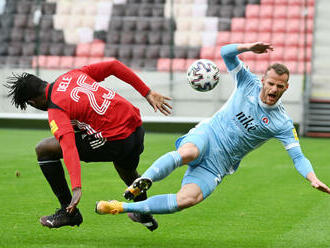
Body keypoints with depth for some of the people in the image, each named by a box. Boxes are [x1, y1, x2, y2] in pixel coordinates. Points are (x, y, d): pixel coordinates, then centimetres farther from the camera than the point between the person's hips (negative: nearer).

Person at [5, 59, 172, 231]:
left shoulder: (56, 111, -8)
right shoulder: (72, 75, 13)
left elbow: (69, 148, -23)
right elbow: (113, 66, 11)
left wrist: (76, 188, -32)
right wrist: (148, 93, 14)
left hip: (115, 142, -8)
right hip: (138, 131, 8)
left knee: (43, 150, 2)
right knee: (127, 172, 42)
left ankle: (68, 211, 9)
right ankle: (145, 215, 60)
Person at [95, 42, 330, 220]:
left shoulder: (282, 123, -5)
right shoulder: (249, 82, -1)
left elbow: (298, 156, -9)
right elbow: (226, 52, -5)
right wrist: (249, 47, -24)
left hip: (220, 163, 0)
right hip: (207, 134, 0)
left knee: (188, 199, -24)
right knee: (187, 153, -42)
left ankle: (124, 207, -17)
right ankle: (143, 181, -31)